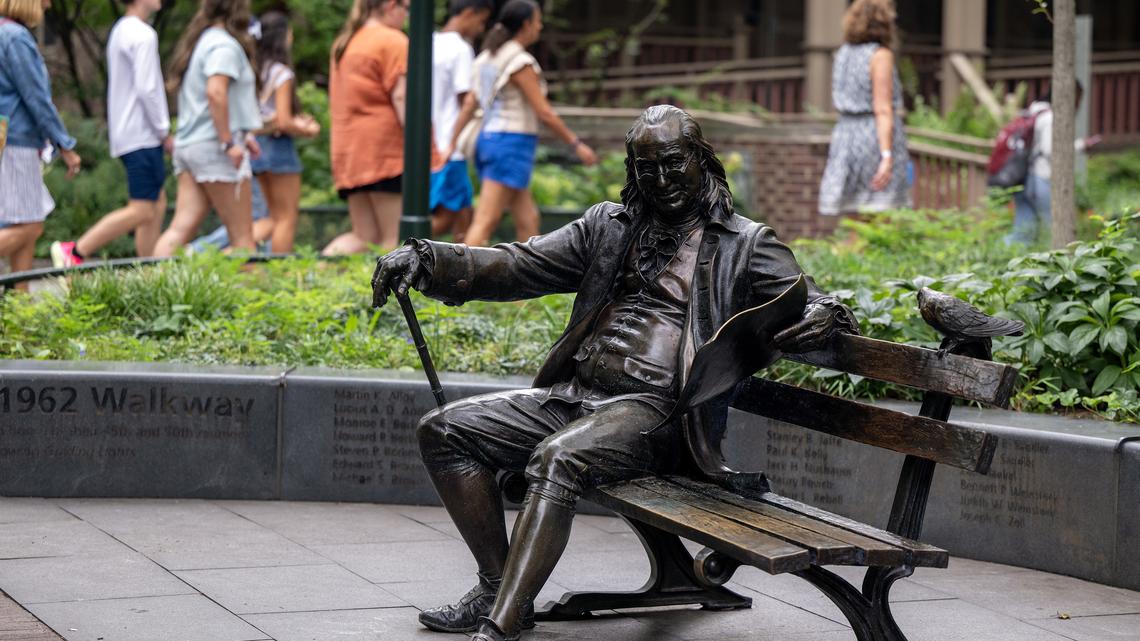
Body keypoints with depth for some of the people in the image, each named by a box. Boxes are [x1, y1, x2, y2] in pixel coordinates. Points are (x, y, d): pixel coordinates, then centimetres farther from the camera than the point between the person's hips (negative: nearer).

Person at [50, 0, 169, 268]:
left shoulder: (120, 31, 15)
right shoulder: (143, 35, -14)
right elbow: (146, 89, -20)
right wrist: (164, 131, -11)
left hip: (126, 135, 10)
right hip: (143, 137, -10)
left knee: (157, 205, 11)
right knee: (141, 211, -11)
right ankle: (75, 251, -14)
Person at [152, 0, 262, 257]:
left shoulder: (198, 41, 19)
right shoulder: (225, 45, -10)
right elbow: (215, 92, -24)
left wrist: (242, 134, 24)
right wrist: (229, 142, -22)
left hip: (188, 143, 8)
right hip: (213, 146, -8)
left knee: (181, 228, -1)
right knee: (242, 235, -2)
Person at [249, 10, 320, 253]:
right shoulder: (282, 74, -15)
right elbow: (283, 123, -19)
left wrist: (296, 122, 12)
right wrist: (307, 130, -2)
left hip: (257, 143, 8)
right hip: (278, 144, -8)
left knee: (276, 218, 17)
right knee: (287, 218, 1)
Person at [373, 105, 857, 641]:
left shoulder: (745, 245, 7)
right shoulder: (609, 227, 19)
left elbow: (810, 310, -1)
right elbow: (516, 266, 13)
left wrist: (823, 317, -29)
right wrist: (423, 260, -3)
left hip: (654, 411, -6)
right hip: (575, 396, 6)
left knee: (558, 457, -35)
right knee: (444, 430, -6)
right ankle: (499, 586, -3)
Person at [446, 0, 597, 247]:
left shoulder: (490, 58, 12)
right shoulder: (521, 63, -13)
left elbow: (469, 104, 11)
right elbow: (544, 112, -15)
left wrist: (451, 145, 11)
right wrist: (577, 144, -8)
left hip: (490, 140, 9)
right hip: (512, 145, -9)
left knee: (528, 220, 12)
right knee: (486, 222, -12)